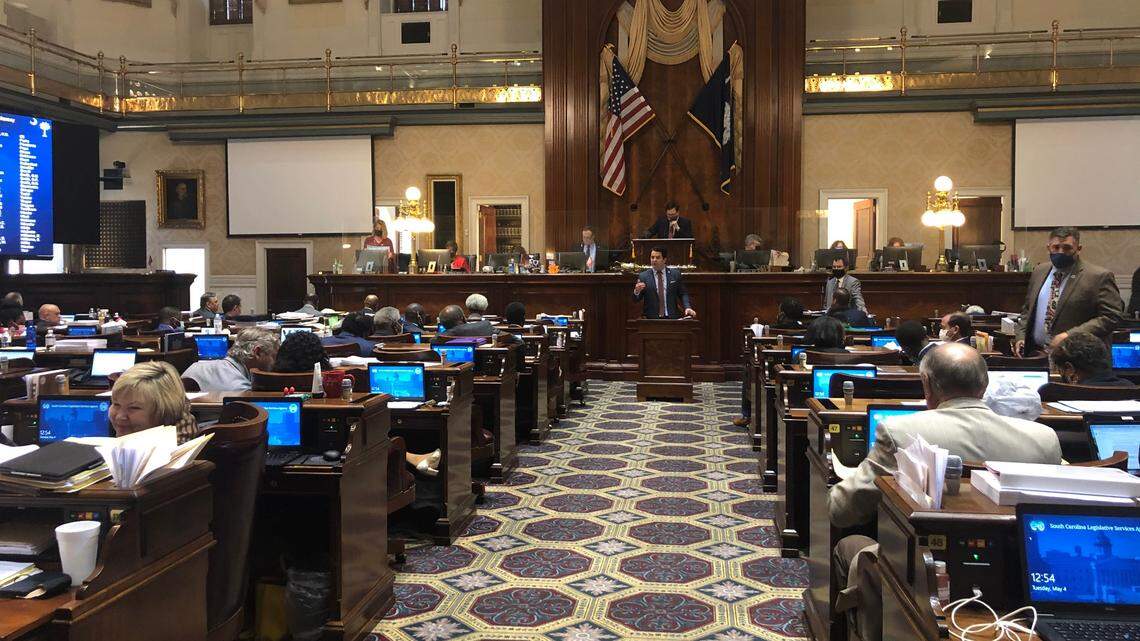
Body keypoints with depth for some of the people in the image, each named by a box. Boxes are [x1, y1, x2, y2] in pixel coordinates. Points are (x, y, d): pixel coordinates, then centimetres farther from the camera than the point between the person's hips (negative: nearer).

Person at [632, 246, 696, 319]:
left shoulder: (675, 274, 9)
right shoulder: (643, 276, 5)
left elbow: (683, 293, 12)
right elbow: (636, 299, 6)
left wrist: (687, 307, -5)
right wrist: (637, 291, -16)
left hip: (672, 318, 1)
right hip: (651, 318, -1)